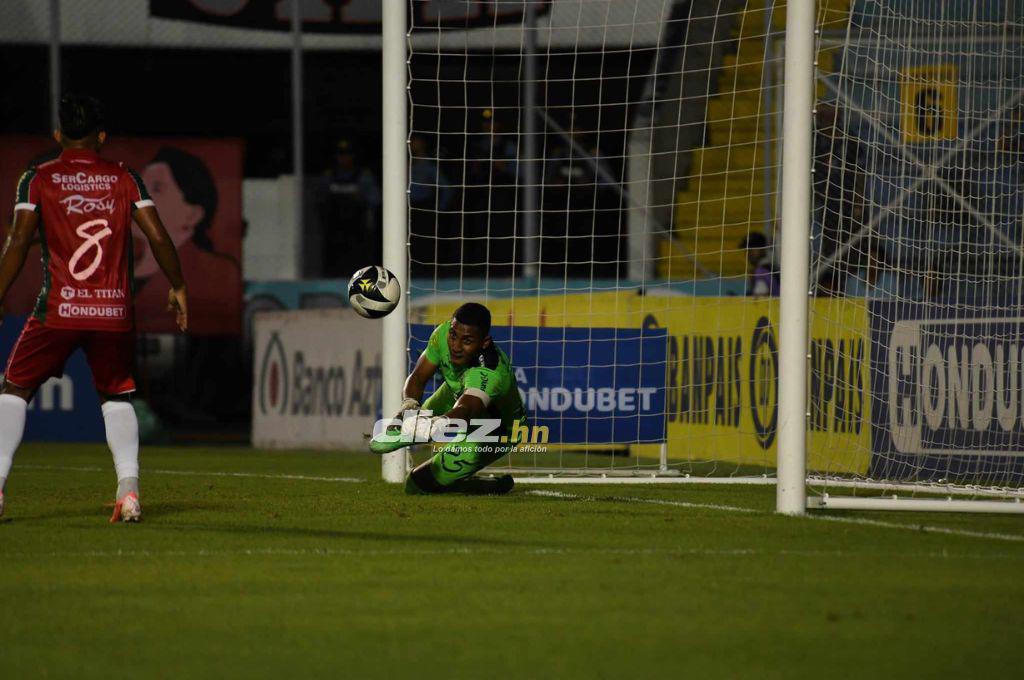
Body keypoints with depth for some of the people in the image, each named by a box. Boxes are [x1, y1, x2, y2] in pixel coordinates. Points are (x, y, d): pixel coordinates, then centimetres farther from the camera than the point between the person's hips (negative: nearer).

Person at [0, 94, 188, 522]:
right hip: (115, 310, 2)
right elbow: (158, 237, 3)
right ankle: (128, 487, -1)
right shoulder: (125, 179, 7)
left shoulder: (39, 179, 3)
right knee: (117, 395, 18)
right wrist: (177, 287, 16)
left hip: (58, 310, -2)